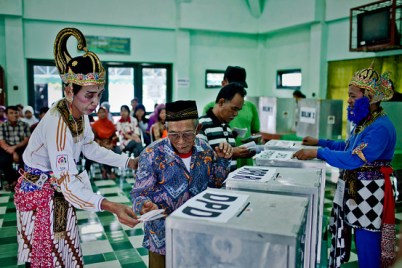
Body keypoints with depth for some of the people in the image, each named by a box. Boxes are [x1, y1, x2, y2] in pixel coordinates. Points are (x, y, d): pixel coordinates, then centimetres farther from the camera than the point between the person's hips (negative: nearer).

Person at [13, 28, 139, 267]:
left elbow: (91, 149, 6)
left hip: (60, 189, 8)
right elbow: (68, 184, -39)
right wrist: (111, 207, -51)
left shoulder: (80, 113, -8)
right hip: (40, 193, -7)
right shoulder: (57, 123, -34)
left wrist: (131, 162, -1)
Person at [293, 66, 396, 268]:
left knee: (367, 248, 3)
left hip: (369, 194, -9)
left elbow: (355, 159, -28)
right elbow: (349, 147, 22)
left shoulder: (380, 127, -22)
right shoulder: (364, 121, 9)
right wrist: (319, 142, 16)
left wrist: (318, 152, -27)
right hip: (353, 189, 10)